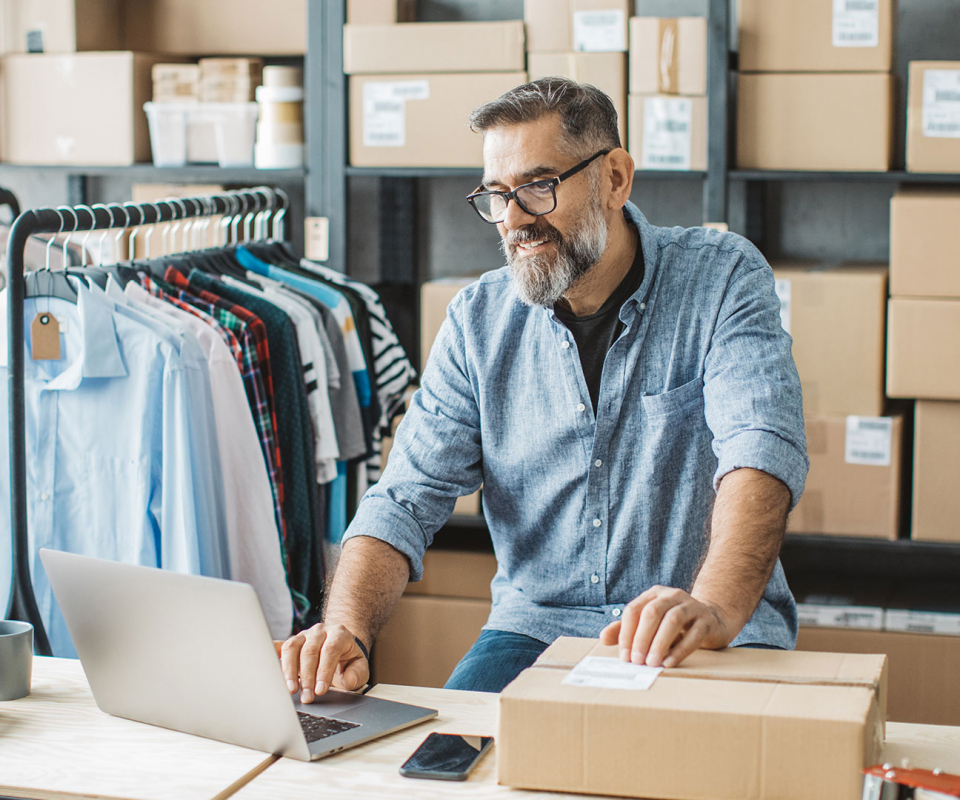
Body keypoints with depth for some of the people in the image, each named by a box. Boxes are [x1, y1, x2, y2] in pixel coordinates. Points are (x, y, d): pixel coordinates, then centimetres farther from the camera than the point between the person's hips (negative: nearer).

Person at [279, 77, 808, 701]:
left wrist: (714, 609, -42)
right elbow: (408, 499, -1)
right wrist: (348, 630, -22)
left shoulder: (723, 280, -6)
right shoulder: (478, 322, 4)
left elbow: (761, 451, -22)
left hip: (722, 635, -2)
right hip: (538, 630, 2)